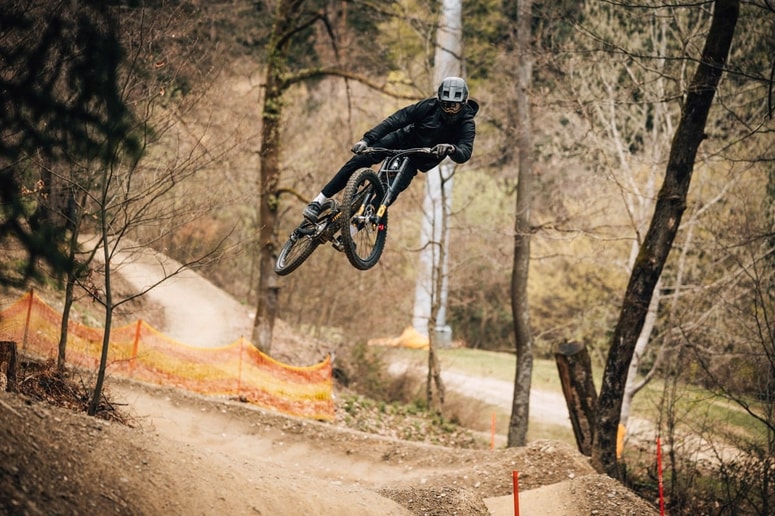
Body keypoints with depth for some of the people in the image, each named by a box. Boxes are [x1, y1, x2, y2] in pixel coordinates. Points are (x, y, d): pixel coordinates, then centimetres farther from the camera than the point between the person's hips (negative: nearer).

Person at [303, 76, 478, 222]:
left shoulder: (466, 124, -21)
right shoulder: (430, 106, -19)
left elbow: (465, 153, -37)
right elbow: (395, 120, -23)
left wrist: (451, 149, -61)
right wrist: (367, 139, -33)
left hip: (418, 161, -1)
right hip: (401, 140, 1)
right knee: (360, 159, -22)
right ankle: (318, 202, -16)